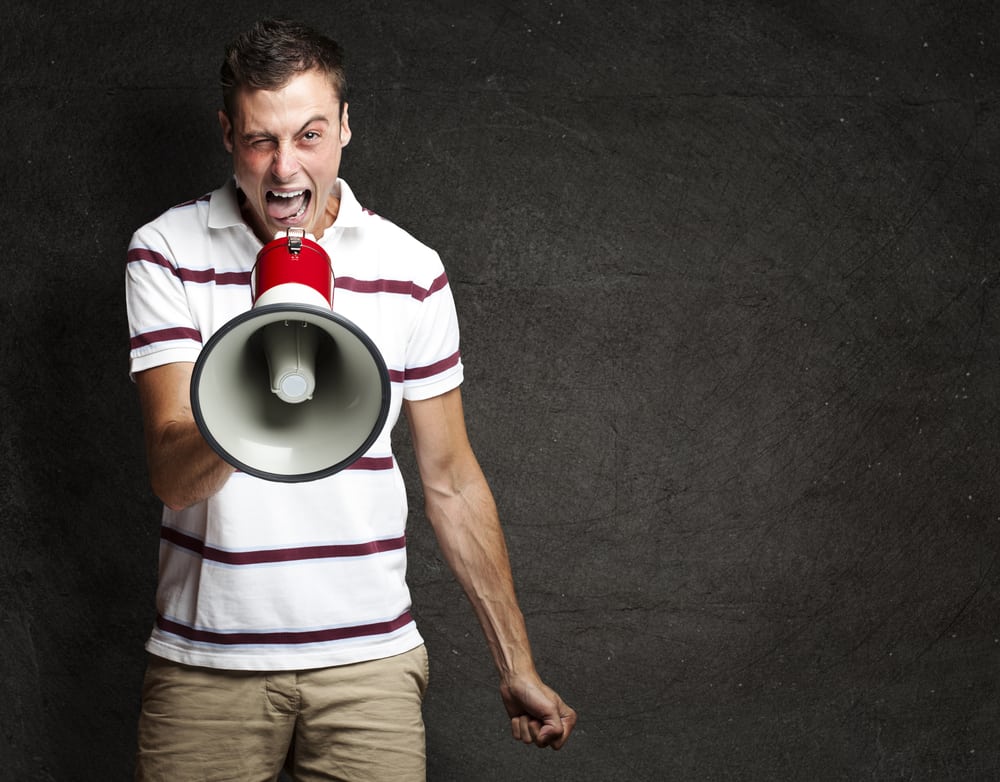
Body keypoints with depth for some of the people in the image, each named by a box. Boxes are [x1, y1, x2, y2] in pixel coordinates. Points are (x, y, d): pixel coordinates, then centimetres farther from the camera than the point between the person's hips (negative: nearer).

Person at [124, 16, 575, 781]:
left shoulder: (409, 270, 1)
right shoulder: (168, 253, -4)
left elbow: (451, 480, 9)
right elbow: (174, 476, -13)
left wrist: (518, 668, 10)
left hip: (369, 659, 1)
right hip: (206, 660, -1)